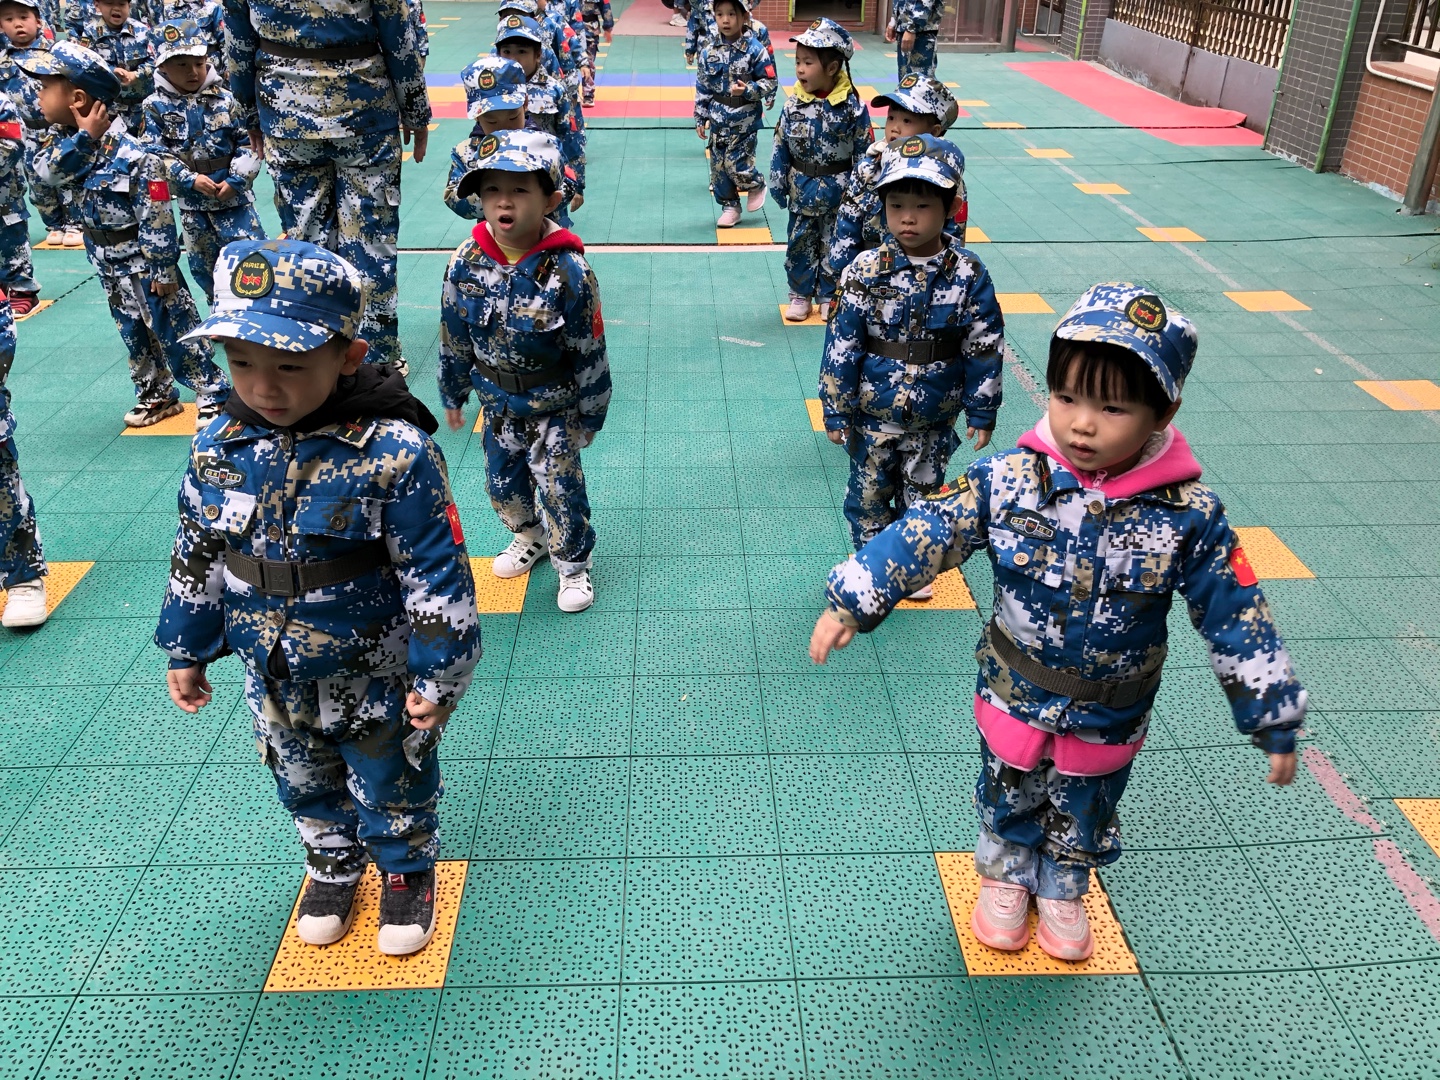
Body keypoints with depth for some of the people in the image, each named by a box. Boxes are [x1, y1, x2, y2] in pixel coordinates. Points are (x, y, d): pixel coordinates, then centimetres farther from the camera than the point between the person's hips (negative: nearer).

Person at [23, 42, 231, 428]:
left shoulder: (130, 154, -25)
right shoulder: (63, 138, -1)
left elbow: (157, 215, -22)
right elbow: (45, 171, -18)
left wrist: (163, 269, -19)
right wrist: (82, 138, -26)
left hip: (142, 261, -8)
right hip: (107, 261, 8)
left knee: (174, 329, 0)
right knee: (132, 331, 17)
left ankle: (212, 394, 11)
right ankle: (155, 394, 31)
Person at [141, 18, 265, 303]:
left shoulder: (225, 100, -2)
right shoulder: (156, 106, -3)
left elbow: (247, 144, -2)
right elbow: (156, 153, -8)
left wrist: (236, 181, -13)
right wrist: (190, 180, -18)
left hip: (233, 195, -1)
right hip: (190, 202, 1)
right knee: (204, 267, 12)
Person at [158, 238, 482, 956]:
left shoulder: (393, 453, -26)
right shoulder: (220, 448, -11)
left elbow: (437, 575, -20)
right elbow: (197, 557, 4)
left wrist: (436, 674, -15)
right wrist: (187, 650, 11)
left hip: (374, 676, -4)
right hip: (274, 680, 5)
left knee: (391, 784, 19)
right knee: (303, 782, 26)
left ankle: (407, 870, 47)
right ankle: (332, 865, 54)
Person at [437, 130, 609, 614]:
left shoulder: (567, 270, -24)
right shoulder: (466, 262, -12)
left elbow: (589, 350, -15)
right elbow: (454, 337, 2)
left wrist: (590, 415, -8)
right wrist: (452, 396, 10)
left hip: (554, 405, -4)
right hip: (497, 404, 5)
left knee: (560, 489, 3)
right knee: (502, 482, 20)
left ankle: (573, 564, 29)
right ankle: (529, 538, 49)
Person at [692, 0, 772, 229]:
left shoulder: (754, 49, -11)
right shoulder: (709, 50, 0)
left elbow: (769, 84, -6)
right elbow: (702, 87, 6)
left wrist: (748, 90, -23)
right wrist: (700, 119, 6)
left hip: (744, 120, -4)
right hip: (718, 120, 4)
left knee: (737, 165, -9)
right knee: (718, 165, 7)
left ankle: (756, 186, 23)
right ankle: (729, 206, 24)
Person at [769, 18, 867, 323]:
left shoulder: (852, 106, -13)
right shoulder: (794, 104, -5)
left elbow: (863, 151, -8)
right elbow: (780, 144, 3)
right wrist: (778, 180, 0)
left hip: (837, 192, -3)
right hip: (801, 190, 3)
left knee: (834, 246, 9)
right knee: (799, 243, 10)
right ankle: (800, 295, 24)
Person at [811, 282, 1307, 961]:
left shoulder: (1187, 515, -23)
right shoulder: (1006, 481, -23)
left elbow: (1235, 616, -14)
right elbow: (923, 536, -17)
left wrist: (1272, 721, -8)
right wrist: (852, 603, -22)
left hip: (1109, 717, 0)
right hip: (1015, 696, 0)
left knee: (1083, 814, 25)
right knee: (1009, 800, 24)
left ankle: (1062, 892, 55)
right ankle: (1005, 880, 54)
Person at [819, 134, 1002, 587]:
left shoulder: (968, 274, -10)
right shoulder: (865, 271, -13)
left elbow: (985, 347, -2)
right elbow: (841, 345, -9)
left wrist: (981, 412, 0)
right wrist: (836, 412, -7)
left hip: (934, 421, 1)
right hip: (872, 416, -1)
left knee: (922, 495, 17)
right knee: (869, 494, 13)